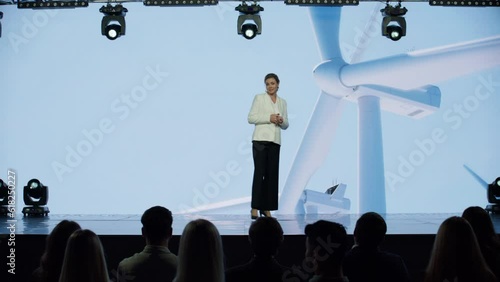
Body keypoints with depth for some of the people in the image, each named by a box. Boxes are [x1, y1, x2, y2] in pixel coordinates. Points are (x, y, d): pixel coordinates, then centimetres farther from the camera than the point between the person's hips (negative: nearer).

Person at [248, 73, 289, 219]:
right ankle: (255, 207, -8)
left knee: (272, 174, 1)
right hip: (260, 139, -4)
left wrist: (281, 121, -6)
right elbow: (251, 118, -4)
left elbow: (286, 125, 16)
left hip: (275, 141, 4)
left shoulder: (282, 102, 15)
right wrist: (269, 118, -14)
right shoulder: (259, 98, 3)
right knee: (259, 172, -10)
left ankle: (266, 207, 6)